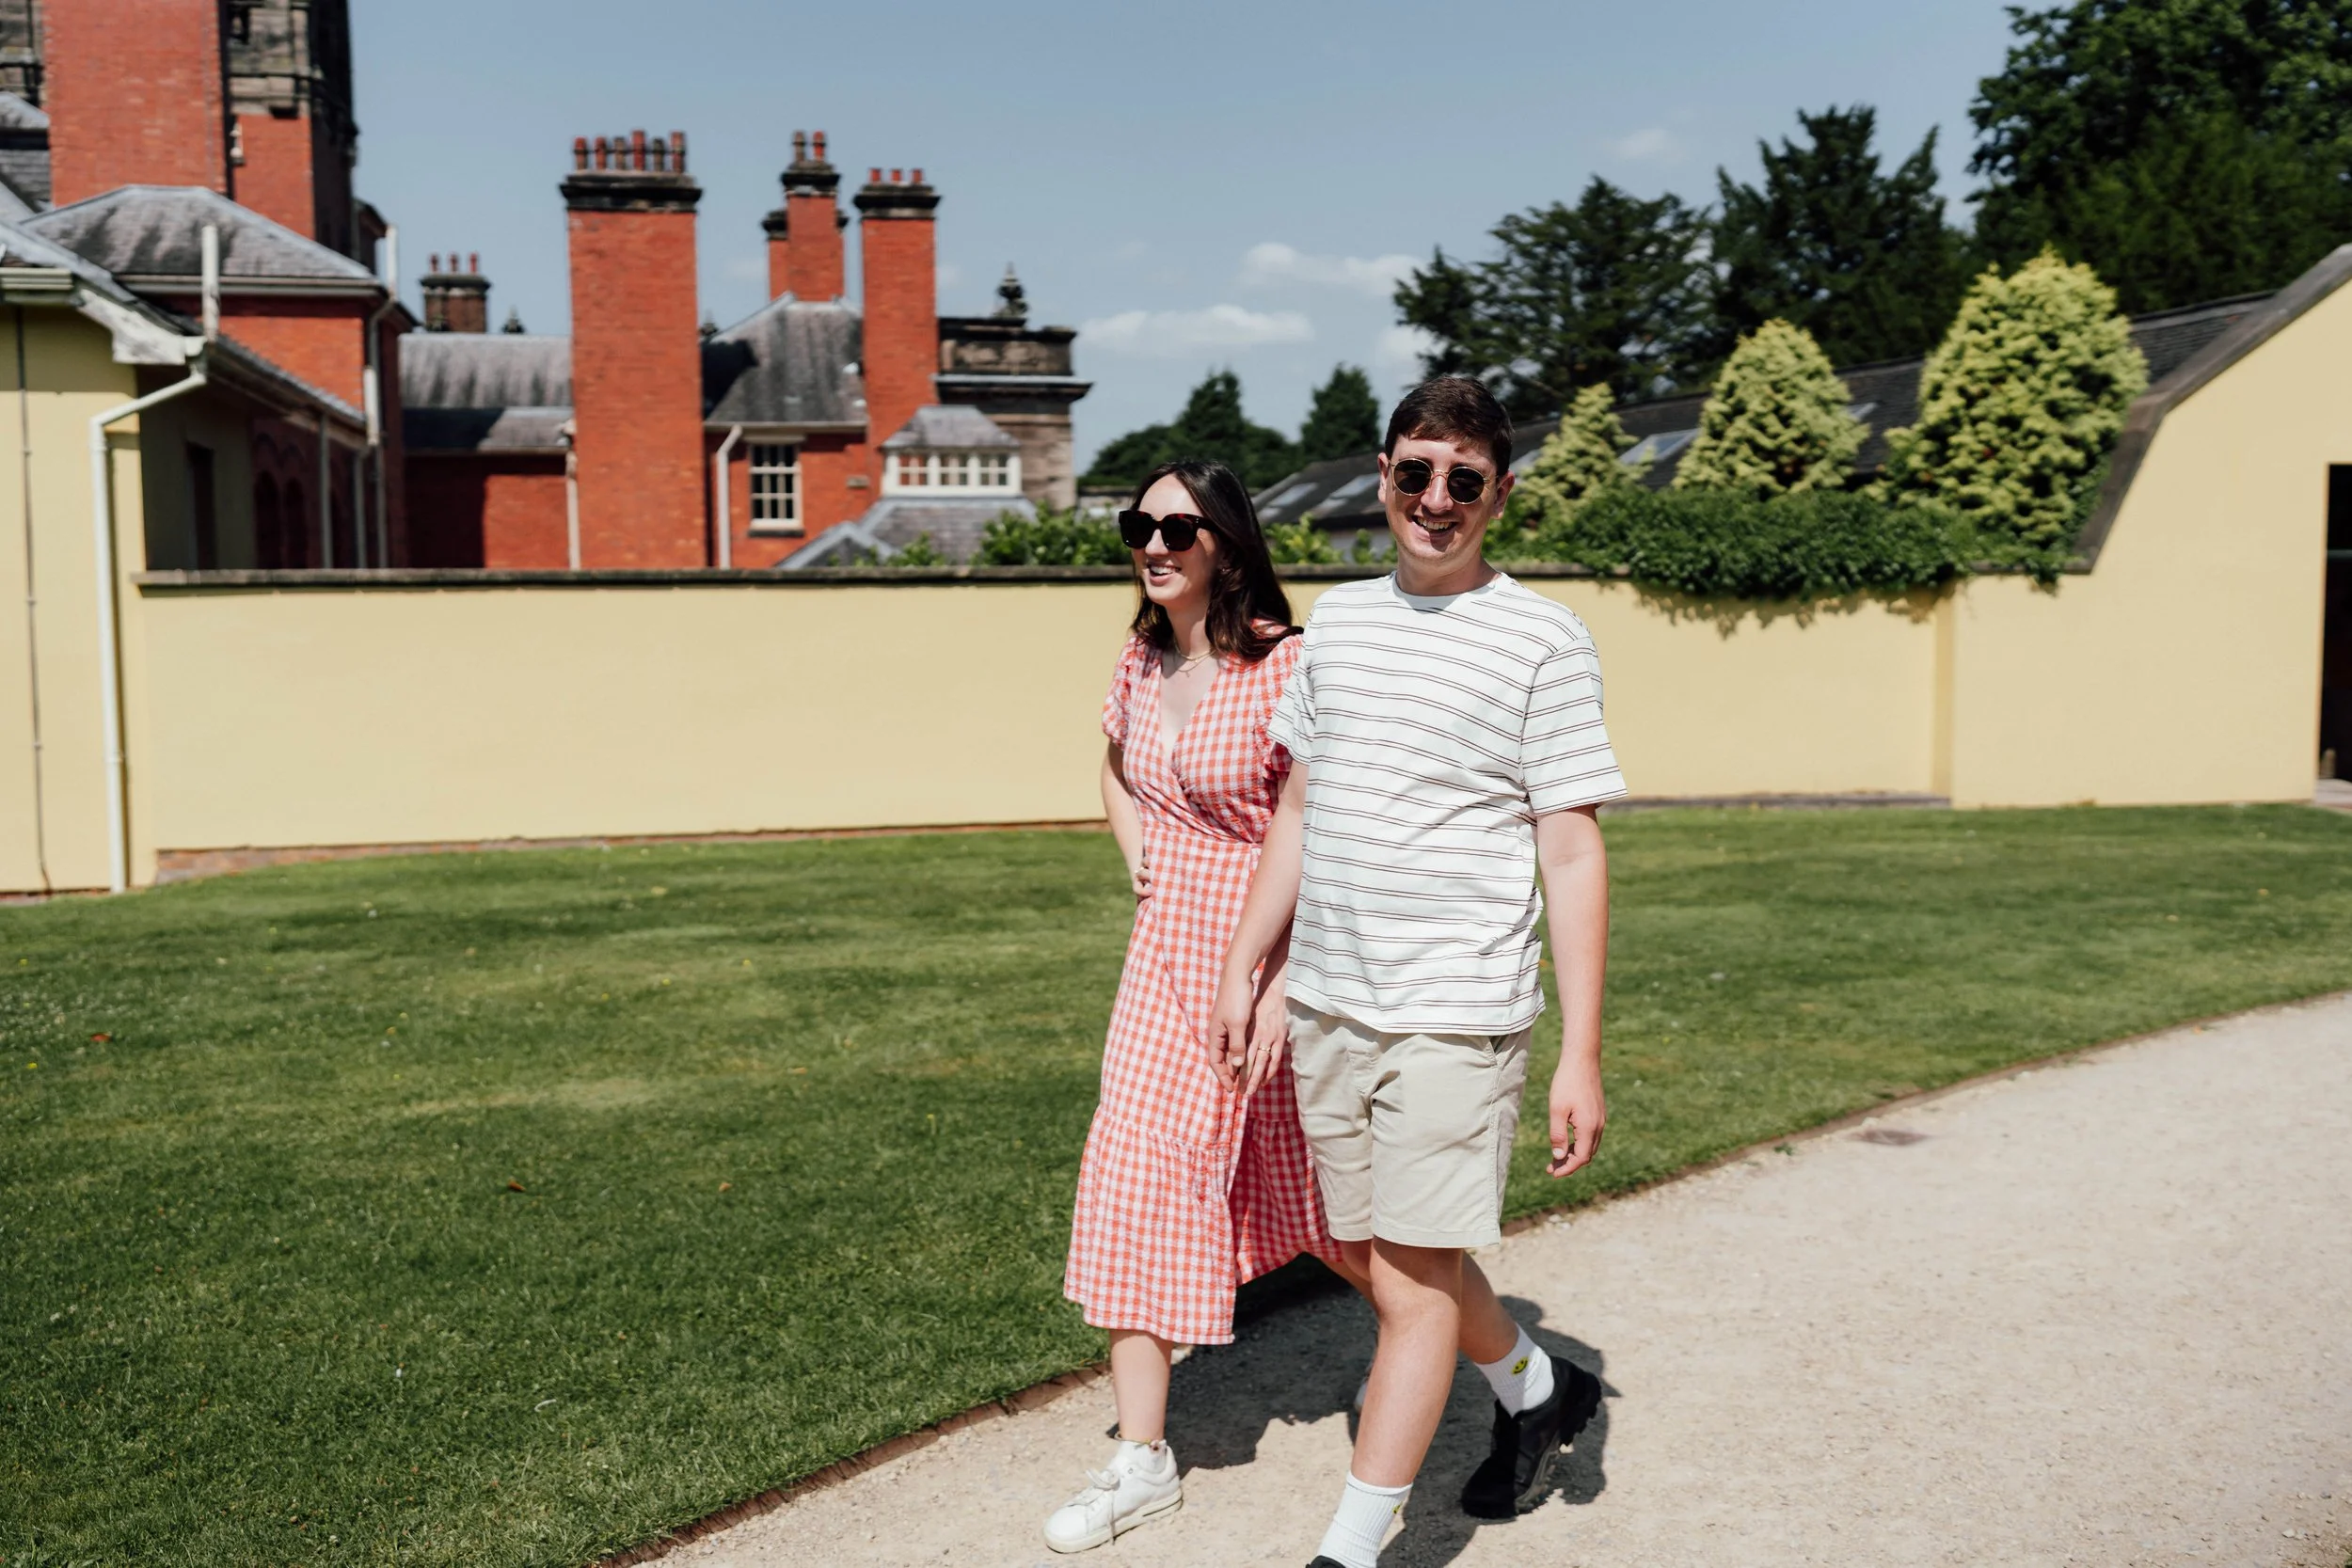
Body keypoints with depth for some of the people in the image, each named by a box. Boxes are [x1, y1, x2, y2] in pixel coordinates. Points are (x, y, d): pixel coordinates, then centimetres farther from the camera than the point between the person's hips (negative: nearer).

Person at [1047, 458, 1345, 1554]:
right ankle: (1141, 1457, 11)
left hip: (1271, 957, -6)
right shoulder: (1142, 658, 4)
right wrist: (1140, 865, 9)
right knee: (1136, 1184, 1)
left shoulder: (1282, 667, -18)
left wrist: (1286, 987, -20)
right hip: (1166, 954, 6)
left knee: (1326, 1198, 11)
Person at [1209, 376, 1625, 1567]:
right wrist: (1243, 965, 13)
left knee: (1411, 1282, -2)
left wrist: (1581, 1057, -12)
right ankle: (1537, 1391, 43)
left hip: (1455, 1016, -6)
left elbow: (1573, 857, -9)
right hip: (1325, 999, 6)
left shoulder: (1544, 643, -7)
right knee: (1369, 1254, 18)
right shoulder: (1338, 618, 9)